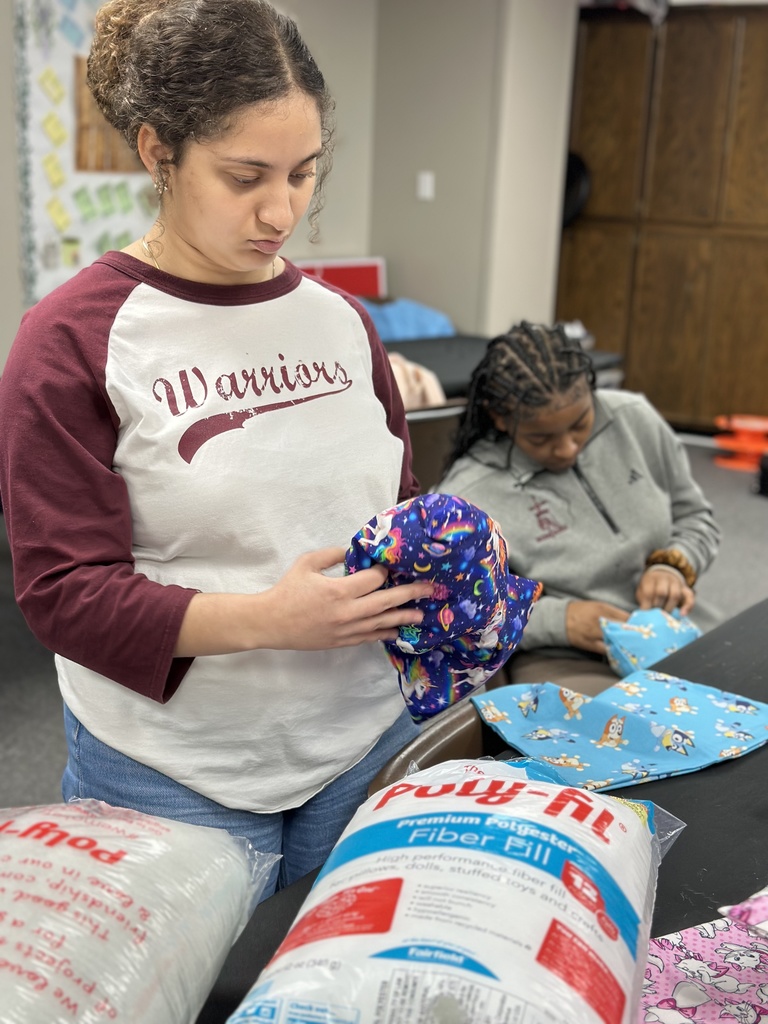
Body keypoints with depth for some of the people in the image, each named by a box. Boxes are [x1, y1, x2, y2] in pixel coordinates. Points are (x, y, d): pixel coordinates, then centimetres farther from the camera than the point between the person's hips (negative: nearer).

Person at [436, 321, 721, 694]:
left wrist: (671, 566, -6)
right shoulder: (467, 498, -12)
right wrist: (558, 620, -18)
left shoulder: (633, 419, 1)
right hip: (566, 665, -4)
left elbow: (695, 517, 15)